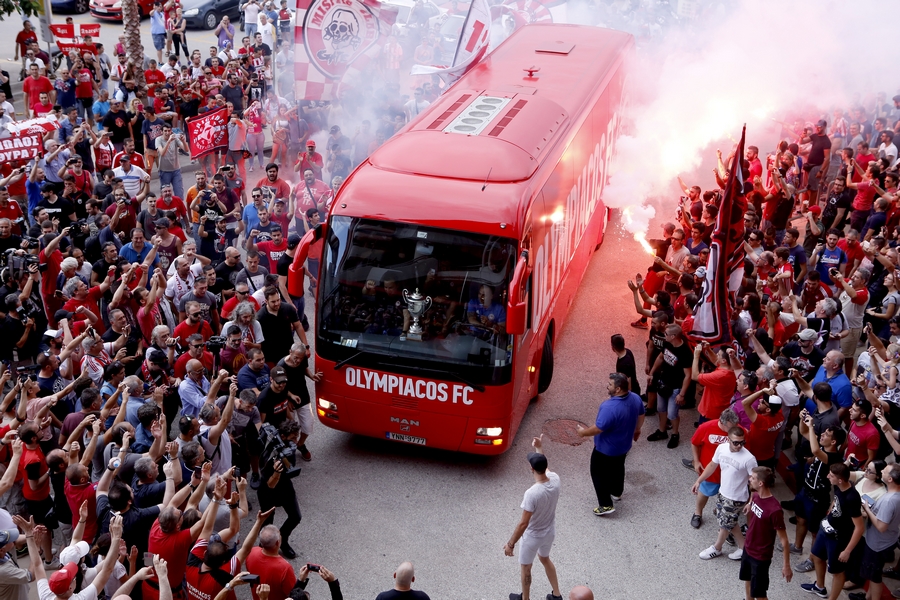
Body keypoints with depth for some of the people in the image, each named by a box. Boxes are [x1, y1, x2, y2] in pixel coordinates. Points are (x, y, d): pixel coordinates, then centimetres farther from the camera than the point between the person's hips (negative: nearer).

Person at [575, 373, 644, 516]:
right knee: (618, 468, 30)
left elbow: (598, 428, -29)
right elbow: (641, 415, 5)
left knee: (598, 473, 13)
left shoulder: (609, 408, -38)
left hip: (606, 448, -8)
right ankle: (617, 492, 52)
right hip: (624, 445, 8)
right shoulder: (635, 398, -13)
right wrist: (637, 430, 24)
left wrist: (584, 432, -10)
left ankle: (606, 505, 18)